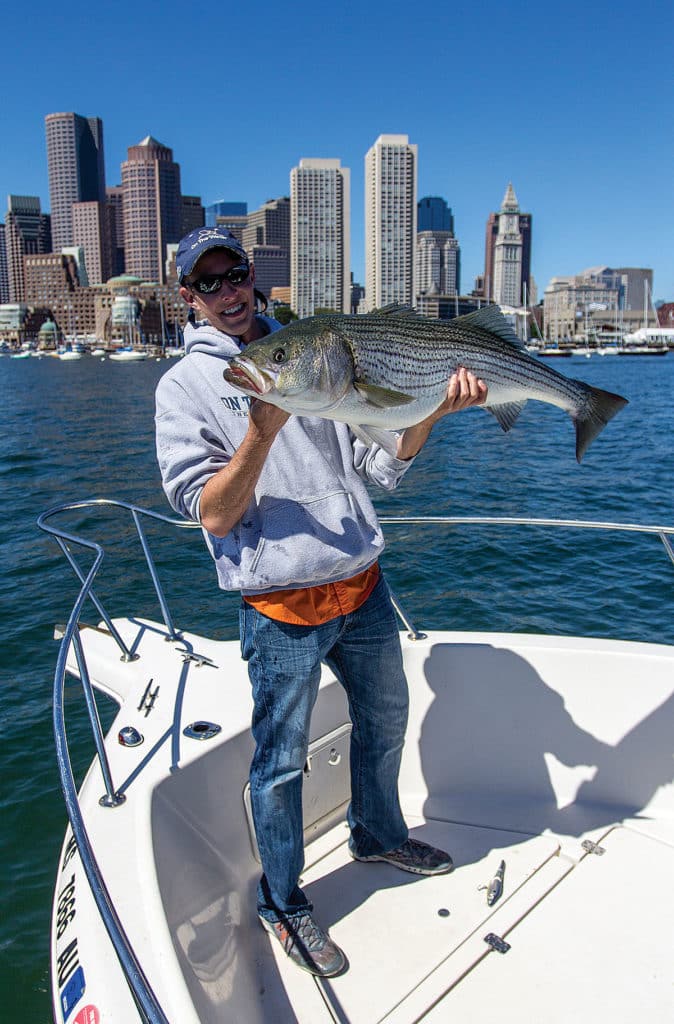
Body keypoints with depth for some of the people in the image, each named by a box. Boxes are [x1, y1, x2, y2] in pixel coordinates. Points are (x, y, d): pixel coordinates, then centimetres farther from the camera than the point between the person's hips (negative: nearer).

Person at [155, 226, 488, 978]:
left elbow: (381, 465, 4)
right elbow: (213, 515, -13)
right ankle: (282, 902, 34)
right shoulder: (185, 386, -4)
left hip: (362, 585, 6)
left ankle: (377, 834, 50)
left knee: (385, 718, 23)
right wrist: (262, 430, -26)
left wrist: (431, 412, -13)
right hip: (281, 606, -5)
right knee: (281, 761, 8)